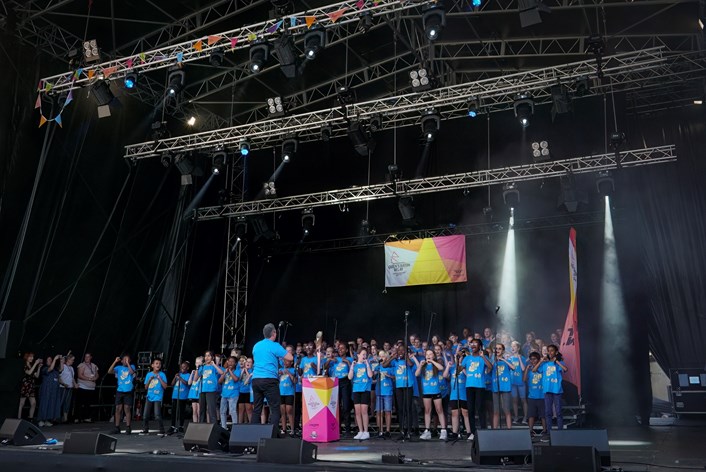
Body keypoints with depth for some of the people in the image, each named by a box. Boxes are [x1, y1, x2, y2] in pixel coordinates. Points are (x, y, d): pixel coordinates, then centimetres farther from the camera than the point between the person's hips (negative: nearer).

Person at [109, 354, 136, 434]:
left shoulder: (131, 367, 4)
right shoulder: (119, 368, 8)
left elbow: (132, 372, -18)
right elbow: (109, 371, -7)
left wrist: (128, 363, -16)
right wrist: (115, 362, -12)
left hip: (128, 392, -2)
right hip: (119, 391, 2)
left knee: (127, 409, -3)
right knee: (118, 409, 3)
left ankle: (128, 428, 1)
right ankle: (117, 428, 10)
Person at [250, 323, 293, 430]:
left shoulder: (256, 346, 14)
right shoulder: (274, 346, -5)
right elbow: (290, 358, -6)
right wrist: (280, 355, 14)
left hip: (256, 379, 6)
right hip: (269, 379, -6)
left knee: (256, 409, 11)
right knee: (275, 408, -3)